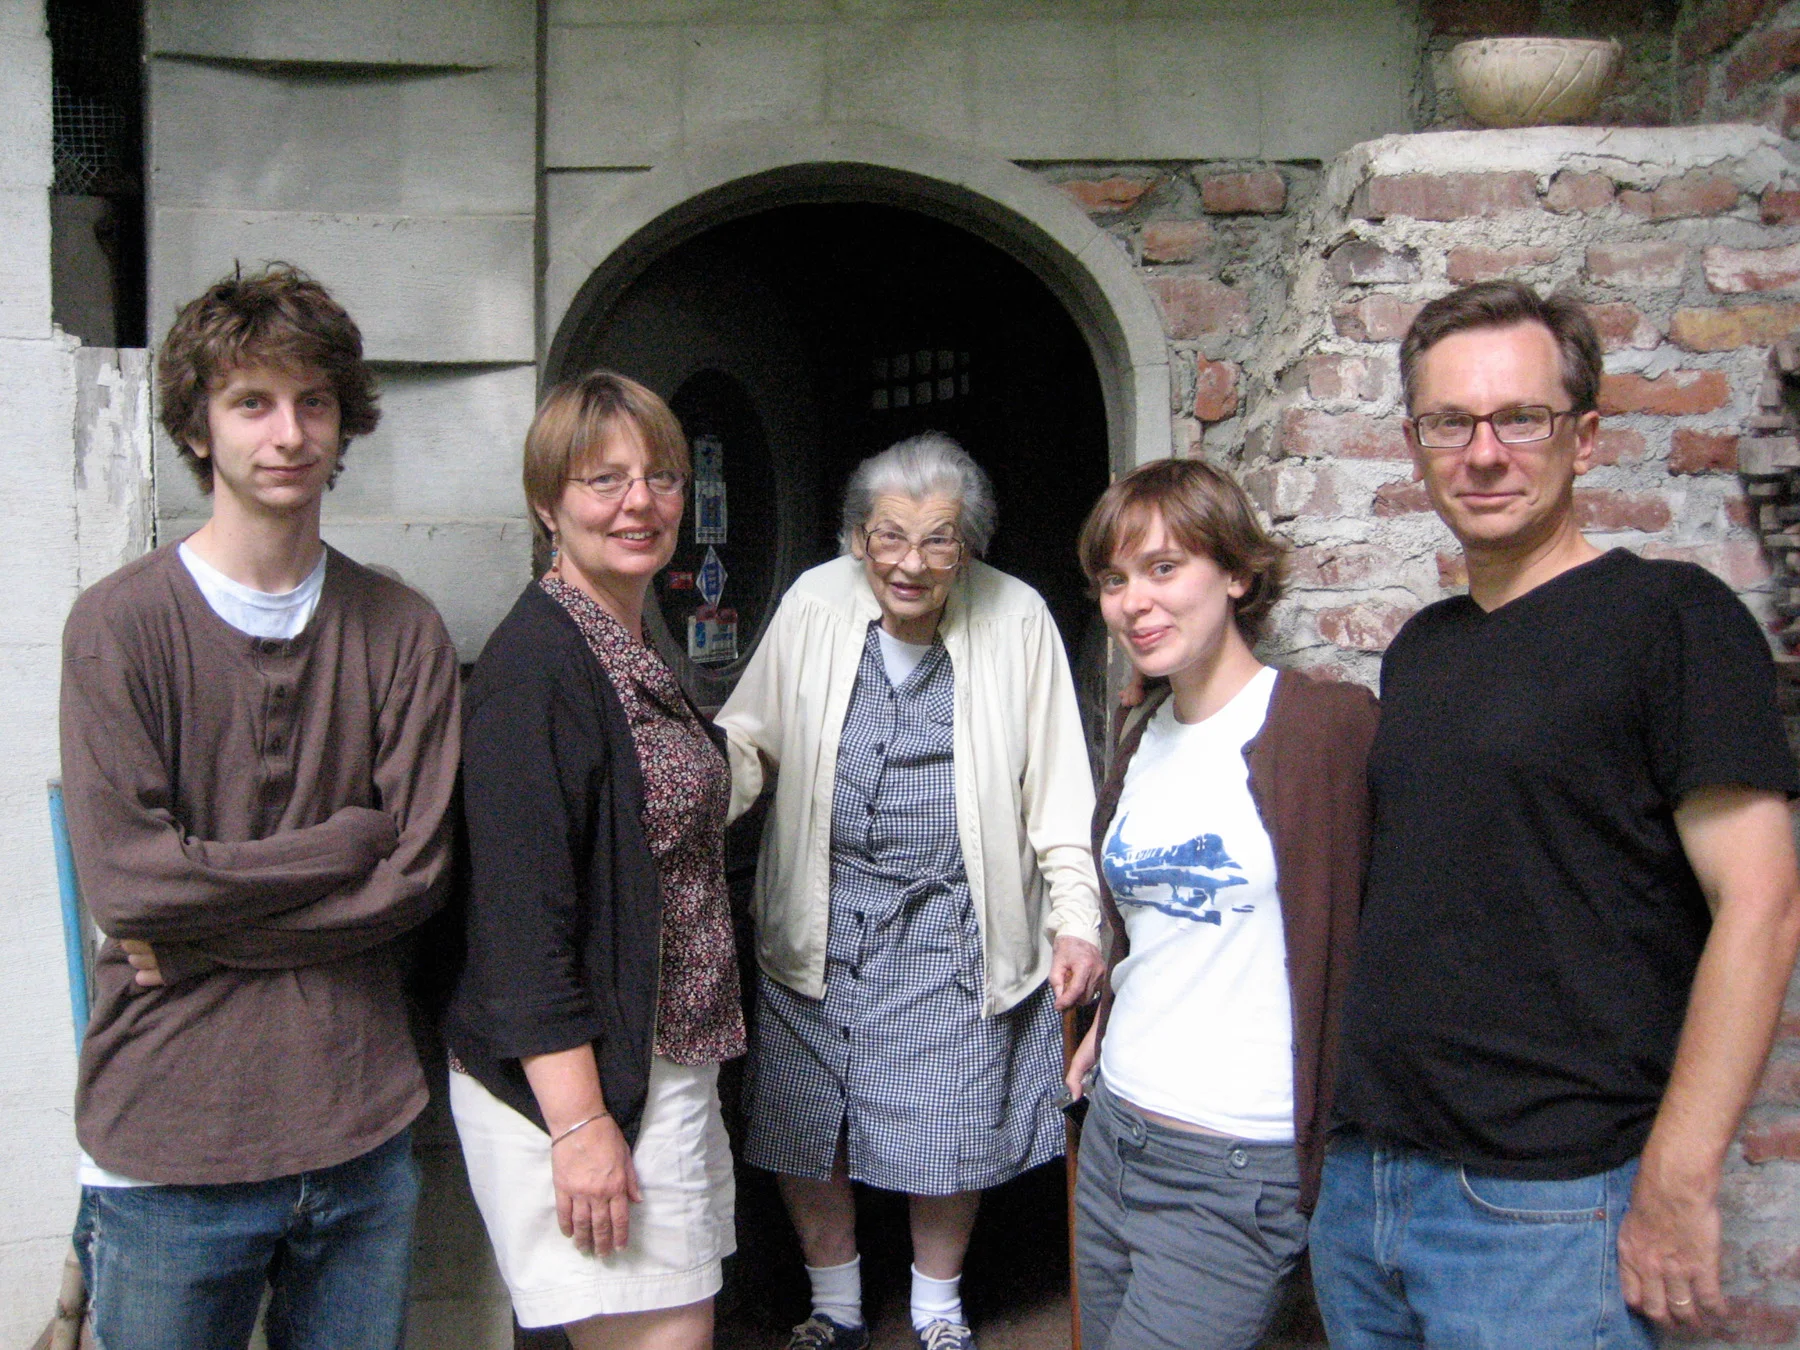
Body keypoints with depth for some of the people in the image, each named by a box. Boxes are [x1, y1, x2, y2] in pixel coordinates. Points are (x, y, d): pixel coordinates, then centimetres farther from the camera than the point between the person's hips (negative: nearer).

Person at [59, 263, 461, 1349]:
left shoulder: (403, 630, 2)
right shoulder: (121, 624, -6)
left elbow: (417, 879, -5)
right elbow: (124, 880, -14)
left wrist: (199, 937, -10)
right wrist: (351, 838, -8)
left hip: (362, 1135, 3)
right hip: (170, 1148, -2)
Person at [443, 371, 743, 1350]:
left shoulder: (632, 654, 13)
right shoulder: (535, 658, -16)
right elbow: (520, 906, -21)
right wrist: (579, 1120, -22)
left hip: (662, 1061, 9)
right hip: (572, 1079, -9)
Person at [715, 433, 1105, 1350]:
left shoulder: (1016, 618, -8)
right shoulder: (812, 605, -4)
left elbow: (1056, 785, -3)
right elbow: (752, 740, 4)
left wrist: (1076, 919, -7)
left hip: (951, 921, -1)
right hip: (819, 917, 2)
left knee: (947, 1130, 9)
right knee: (805, 1124, 11)